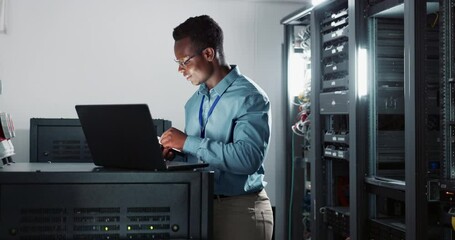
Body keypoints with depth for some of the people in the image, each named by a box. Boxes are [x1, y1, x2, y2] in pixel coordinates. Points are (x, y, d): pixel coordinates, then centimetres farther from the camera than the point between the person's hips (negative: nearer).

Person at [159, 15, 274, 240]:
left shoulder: (250, 97, -15)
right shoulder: (195, 100, 9)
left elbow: (248, 158, -27)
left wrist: (188, 142, -24)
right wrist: (175, 149, -5)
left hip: (240, 209, -7)